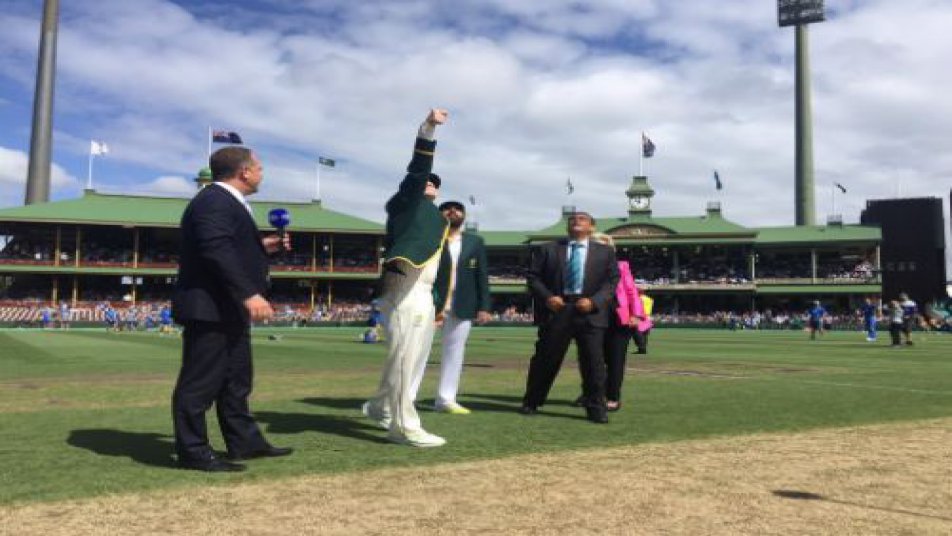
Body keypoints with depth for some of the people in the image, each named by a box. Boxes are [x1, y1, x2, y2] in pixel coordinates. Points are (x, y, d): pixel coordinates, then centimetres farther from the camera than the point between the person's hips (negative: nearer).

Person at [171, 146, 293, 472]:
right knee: (201, 380, -4)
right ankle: (193, 452, 5)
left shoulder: (226, 201, 18)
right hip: (209, 307, -11)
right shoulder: (214, 201, -16)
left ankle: (244, 442, 25)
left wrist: (262, 246, 16)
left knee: (236, 379, 16)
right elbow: (216, 251, -28)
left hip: (227, 309, 11)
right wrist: (249, 294, -32)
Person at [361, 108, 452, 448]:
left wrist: (439, 303, 20)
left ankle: (380, 407, 32)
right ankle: (404, 426, -5)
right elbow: (417, 170, -11)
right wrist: (428, 127, -21)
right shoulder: (406, 202, 6)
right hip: (405, 289, -9)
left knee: (412, 357, 15)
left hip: (424, 294, 9)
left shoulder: (438, 220, 27)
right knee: (404, 356, -9)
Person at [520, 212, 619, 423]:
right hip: (556, 310, 0)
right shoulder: (547, 249, 11)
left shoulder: (605, 252, 11)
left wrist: (594, 301, -11)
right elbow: (533, 277, 6)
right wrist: (547, 297, -10)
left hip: (590, 312, 0)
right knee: (545, 359, 6)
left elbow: (612, 281, 5)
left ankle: (596, 408, 10)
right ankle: (531, 403, 20)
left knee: (593, 362, -1)